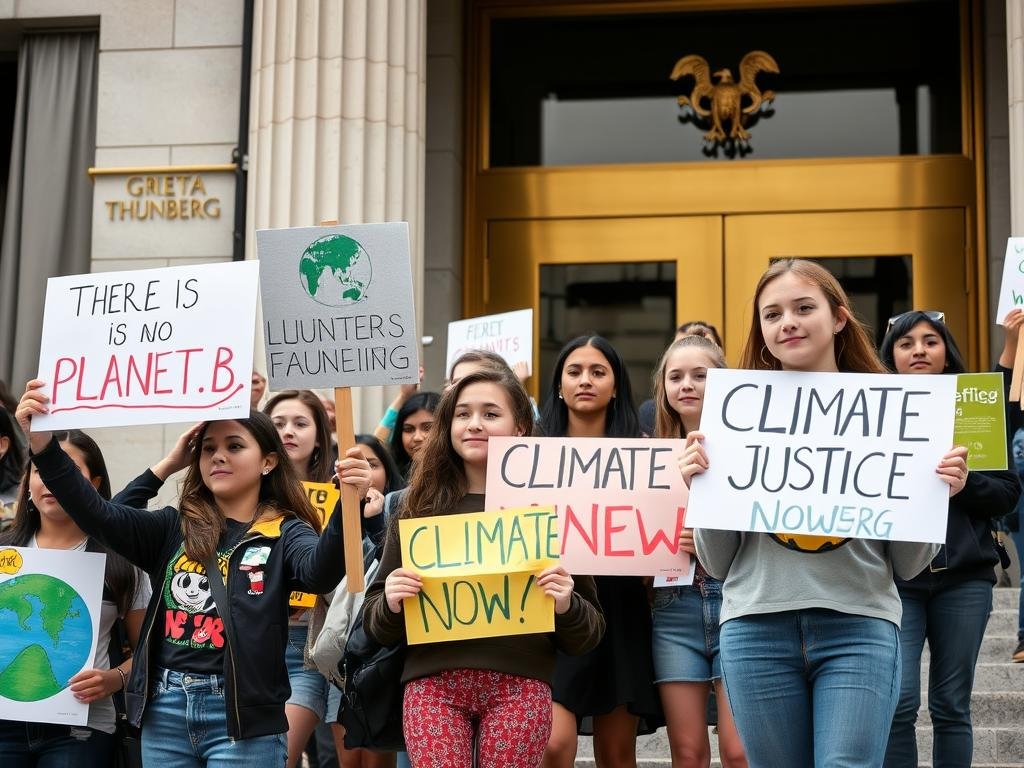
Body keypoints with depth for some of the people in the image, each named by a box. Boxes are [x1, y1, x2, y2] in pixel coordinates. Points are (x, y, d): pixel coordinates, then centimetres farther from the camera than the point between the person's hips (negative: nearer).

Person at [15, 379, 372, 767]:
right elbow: (97, 515, -2)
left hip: (241, 713, -4)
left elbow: (320, 572, -21)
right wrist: (44, 446, -16)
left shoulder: (284, 533, -1)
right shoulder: (174, 527, 10)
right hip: (165, 710, 4)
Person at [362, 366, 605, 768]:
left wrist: (566, 605, -13)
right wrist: (391, 604, -9)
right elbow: (376, 625, 12)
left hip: (520, 684, -1)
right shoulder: (419, 509, 10)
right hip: (432, 682, 1)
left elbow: (588, 633, 8)